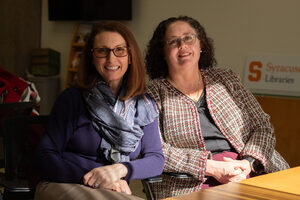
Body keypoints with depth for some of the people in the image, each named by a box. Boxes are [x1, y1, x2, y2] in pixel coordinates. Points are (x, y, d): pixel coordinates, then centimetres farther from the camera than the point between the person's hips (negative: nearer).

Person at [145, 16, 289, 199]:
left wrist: (248, 163, -6)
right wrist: (212, 168, -14)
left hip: (251, 173, 4)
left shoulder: (226, 79, 18)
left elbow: (263, 126, 14)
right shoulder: (154, 93, 6)